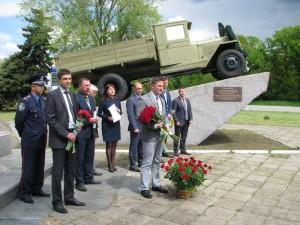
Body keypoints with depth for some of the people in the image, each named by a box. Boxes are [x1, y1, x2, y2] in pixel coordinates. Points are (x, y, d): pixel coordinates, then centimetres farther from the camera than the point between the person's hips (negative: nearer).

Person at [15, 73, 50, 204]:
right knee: (28, 168, 2)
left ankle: (37, 189, 27)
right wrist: (24, 134, 4)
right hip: (29, 141, -6)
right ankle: (25, 193, 14)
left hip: (42, 140, 6)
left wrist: (43, 134, 15)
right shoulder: (26, 101, -11)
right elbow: (18, 121, -7)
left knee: (40, 167, 14)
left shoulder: (43, 101, 8)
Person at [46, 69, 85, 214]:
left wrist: (75, 130, 5)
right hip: (59, 138, -6)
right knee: (58, 171, 1)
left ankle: (69, 197, 25)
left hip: (71, 136, 6)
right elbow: (50, 119, -12)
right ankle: (57, 201, 13)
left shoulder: (72, 95, 14)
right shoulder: (52, 95, -7)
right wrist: (65, 133, -16)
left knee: (70, 170, 12)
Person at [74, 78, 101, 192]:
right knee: (80, 158, 2)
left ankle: (89, 178, 27)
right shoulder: (75, 98, -11)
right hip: (80, 132, -7)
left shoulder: (91, 98, 14)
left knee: (90, 156, 15)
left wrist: (94, 119, 0)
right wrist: (88, 120, -17)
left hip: (90, 131, 8)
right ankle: (79, 182, 12)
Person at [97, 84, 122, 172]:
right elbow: (99, 113, -5)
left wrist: (119, 111, -9)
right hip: (107, 125, -4)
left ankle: (113, 163, 17)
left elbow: (121, 111, 13)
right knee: (109, 144, 1)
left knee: (114, 145, 8)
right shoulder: (104, 101, -6)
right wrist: (107, 117, -18)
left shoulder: (117, 100, 6)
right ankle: (109, 165, 8)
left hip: (116, 124, 4)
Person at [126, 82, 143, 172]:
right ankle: (133, 165, 10)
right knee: (134, 146, 1)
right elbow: (131, 115, -12)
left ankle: (140, 162, 26)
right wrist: (135, 127, -16)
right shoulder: (130, 100, -8)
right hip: (136, 127, -7)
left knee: (141, 145, 13)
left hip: (143, 126, 7)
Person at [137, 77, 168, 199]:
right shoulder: (143, 99, -11)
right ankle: (144, 188, 7)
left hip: (160, 135, 8)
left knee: (157, 161, 15)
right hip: (149, 136, -8)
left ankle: (156, 184, 27)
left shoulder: (162, 100, 13)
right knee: (147, 163, -2)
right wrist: (154, 126, -20)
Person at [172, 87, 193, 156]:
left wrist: (191, 119, 4)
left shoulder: (187, 100, 13)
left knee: (184, 136, 13)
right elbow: (173, 112, -11)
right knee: (177, 137, 1)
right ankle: (176, 151, 9)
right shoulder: (176, 100, -8)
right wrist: (176, 121, -15)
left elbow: (190, 110, 14)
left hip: (186, 121, 6)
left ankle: (183, 150, 23)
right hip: (179, 122, -6)